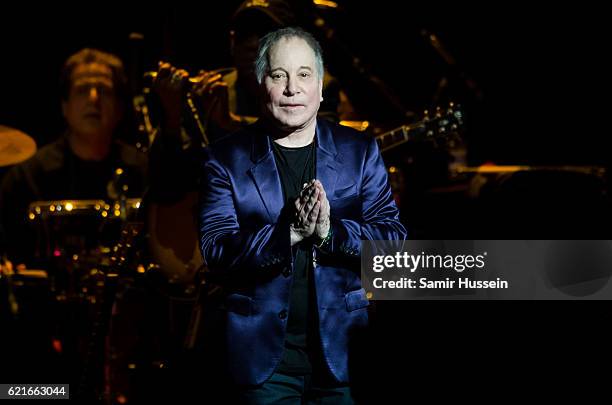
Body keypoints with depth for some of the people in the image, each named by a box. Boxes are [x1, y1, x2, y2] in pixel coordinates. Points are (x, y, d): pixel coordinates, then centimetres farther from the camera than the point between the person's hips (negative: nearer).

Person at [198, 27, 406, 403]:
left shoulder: (360, 151, 5)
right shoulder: (226, 160, 1)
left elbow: (394, 236, -2)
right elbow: (216, 252, -9)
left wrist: (330, 231, -20)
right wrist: (289, 232, -23)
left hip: (344, 350, 1)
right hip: (265, 355, -1)